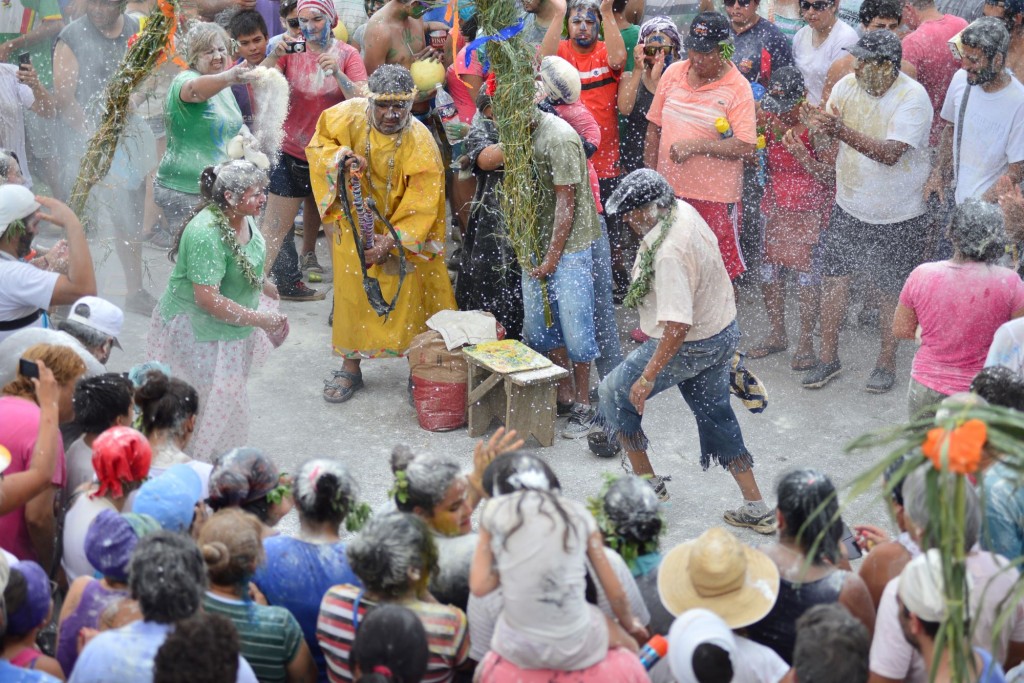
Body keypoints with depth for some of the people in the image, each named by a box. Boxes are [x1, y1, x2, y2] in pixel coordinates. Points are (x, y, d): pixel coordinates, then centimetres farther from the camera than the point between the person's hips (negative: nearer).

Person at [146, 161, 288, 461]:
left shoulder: (243, 219, -5)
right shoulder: (207, 234, -34)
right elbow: (207, 298, -34)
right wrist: (258, 319, -28)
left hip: (231, 323, 9)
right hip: (196, 330, -9)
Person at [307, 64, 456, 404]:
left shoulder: (420, 143, -24)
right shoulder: (348, 116, -17)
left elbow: (421, 206, -22)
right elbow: (317, 147, -1)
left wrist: (390, 242, -29)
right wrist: (339, 157, -23)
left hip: (405, 233, -3)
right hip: (355, 227, 3)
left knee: (408, 299, 2)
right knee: (352, 295, 11)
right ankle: (350, 368, 27)